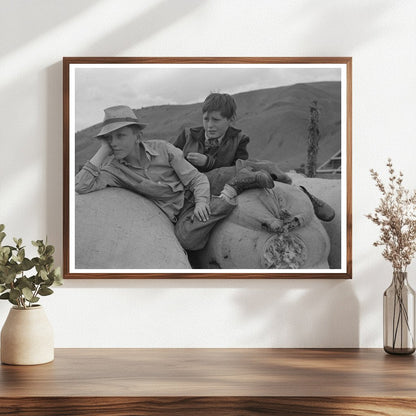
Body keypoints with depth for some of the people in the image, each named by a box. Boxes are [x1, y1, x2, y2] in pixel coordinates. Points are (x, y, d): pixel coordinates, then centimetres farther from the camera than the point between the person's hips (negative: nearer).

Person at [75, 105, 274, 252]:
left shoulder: (162, 149, -9)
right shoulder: (114, 168, -8)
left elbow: (196, 178, -5)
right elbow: (81, 187, -24)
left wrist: (201, 202, -24)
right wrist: (102, 151, -21)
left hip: (195, 195, -2)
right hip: (180, 214, 2)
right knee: (187, 238, -29)